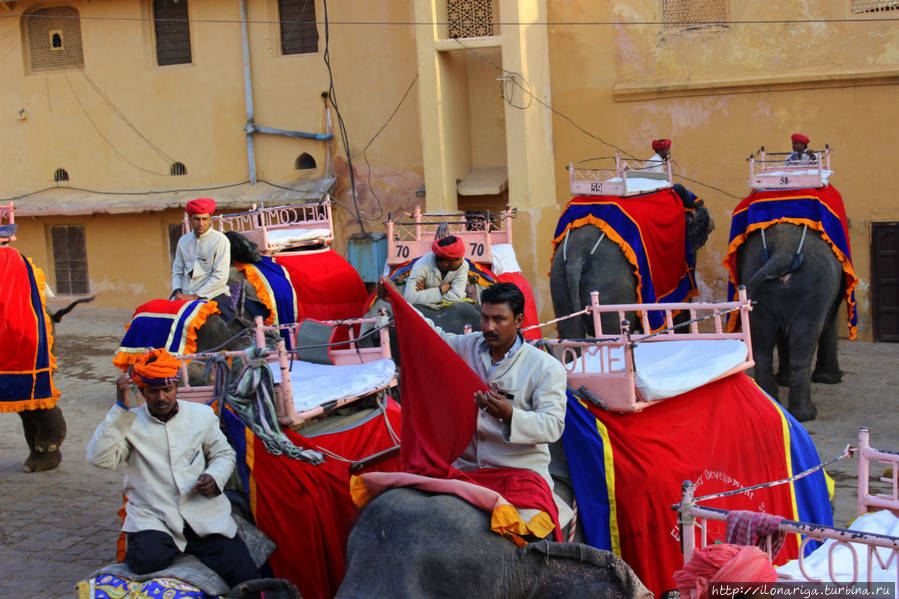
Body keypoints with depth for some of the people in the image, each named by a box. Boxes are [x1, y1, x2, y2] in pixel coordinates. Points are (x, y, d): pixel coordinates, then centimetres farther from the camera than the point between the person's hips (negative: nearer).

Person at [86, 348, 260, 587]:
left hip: (205, 514, 1)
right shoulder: (129, 424, 5)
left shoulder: (202, 415, 13)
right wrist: (121, 407, -16)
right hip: (152, 518, -1)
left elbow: (223, 453, 20)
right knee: (147, 559, -33)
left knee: (244, 576, -16)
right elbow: (99, 458, -11)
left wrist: (214, 478, -3)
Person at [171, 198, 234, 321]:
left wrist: (195, 296, -11)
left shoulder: (220, 240, -2)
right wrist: (177, 292, 0)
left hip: (213, 296, -5)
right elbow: (177, 272, 21)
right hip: (184, 297, 5)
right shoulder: (183, 241, 17)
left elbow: (220, 277, -9)